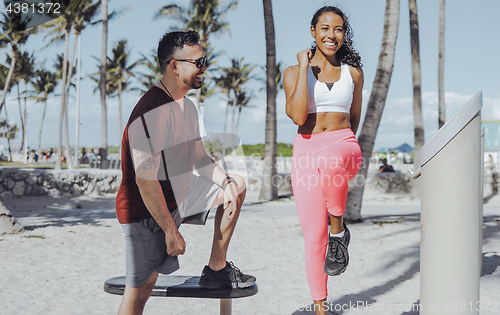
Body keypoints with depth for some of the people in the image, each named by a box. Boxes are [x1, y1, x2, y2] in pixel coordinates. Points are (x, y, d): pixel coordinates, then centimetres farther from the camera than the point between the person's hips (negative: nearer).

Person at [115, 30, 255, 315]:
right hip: (147, 210, -9)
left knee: (237, 185, 13)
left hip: (179, 194, 9)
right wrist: (171, 231, -26)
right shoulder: (153, 111, -26)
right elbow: (145, 179, -29)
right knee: (141, 290, -3)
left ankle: (216, 269, 15)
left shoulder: (187, 107, 7)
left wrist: (226, 181, -2)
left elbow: (199, 157, 17)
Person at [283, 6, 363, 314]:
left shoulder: (353, 73, 12)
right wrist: (304, 67, -7)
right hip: (306, 150, 0)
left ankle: (339, 229, -16)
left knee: (331, 161, -41)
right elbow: (298, 115, -11)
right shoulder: (294, 72, 6)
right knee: (313, 235, -2)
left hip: (344, 147, 0)